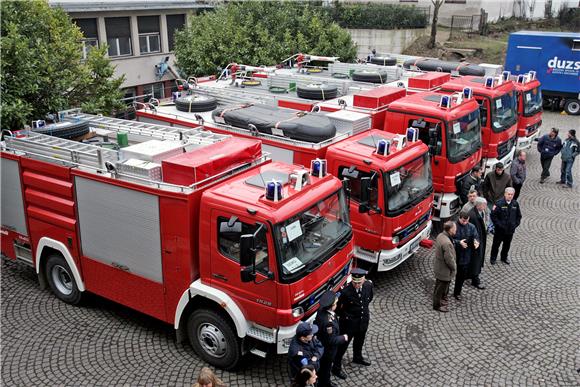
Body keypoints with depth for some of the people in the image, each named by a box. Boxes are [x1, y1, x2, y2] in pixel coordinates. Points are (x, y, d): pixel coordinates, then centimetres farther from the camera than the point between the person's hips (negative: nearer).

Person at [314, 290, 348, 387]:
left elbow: (316, 323, 1)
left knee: (327, 366, 31)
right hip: (327, 350, -9)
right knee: (325, 368, 17)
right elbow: (332, 340, -30)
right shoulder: (329, 322, -41)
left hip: (321, 345, 9)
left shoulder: (321, 310, -16)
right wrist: (343, 338, -16)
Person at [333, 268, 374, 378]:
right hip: (349, 324, -6)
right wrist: (345, 316, -11)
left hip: (363, 321, 6)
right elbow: (338, 308, -20)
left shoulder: (368, 285, -16)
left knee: (359, 341, 31)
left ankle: (357, 357, 58)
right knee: (343, 345, 12)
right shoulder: (346, 292, -33)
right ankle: (336, 367, 31)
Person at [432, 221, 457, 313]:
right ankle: (437, 305, 32)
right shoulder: (447, 243, -37)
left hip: (438, 266, 9)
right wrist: (454, 268, -10)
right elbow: (449, 259, -29)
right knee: (440, 288, 13)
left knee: (445, 286, 30)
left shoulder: (440, 235, -7)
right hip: (444, 270, -9)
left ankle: (443, 299, 51)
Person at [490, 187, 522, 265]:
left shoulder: (515, 204, 0)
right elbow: (493, 215, -14)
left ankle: (504, 257, 37)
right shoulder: (499, 203, -15)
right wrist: (498, 224, -18)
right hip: (500, 229, -4)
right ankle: (493, 258, 27)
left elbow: (519, 216, 13)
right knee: (496, 244, 10)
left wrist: (516, 224, 1)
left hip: (510, 229, 4)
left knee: (507, 244, 17)